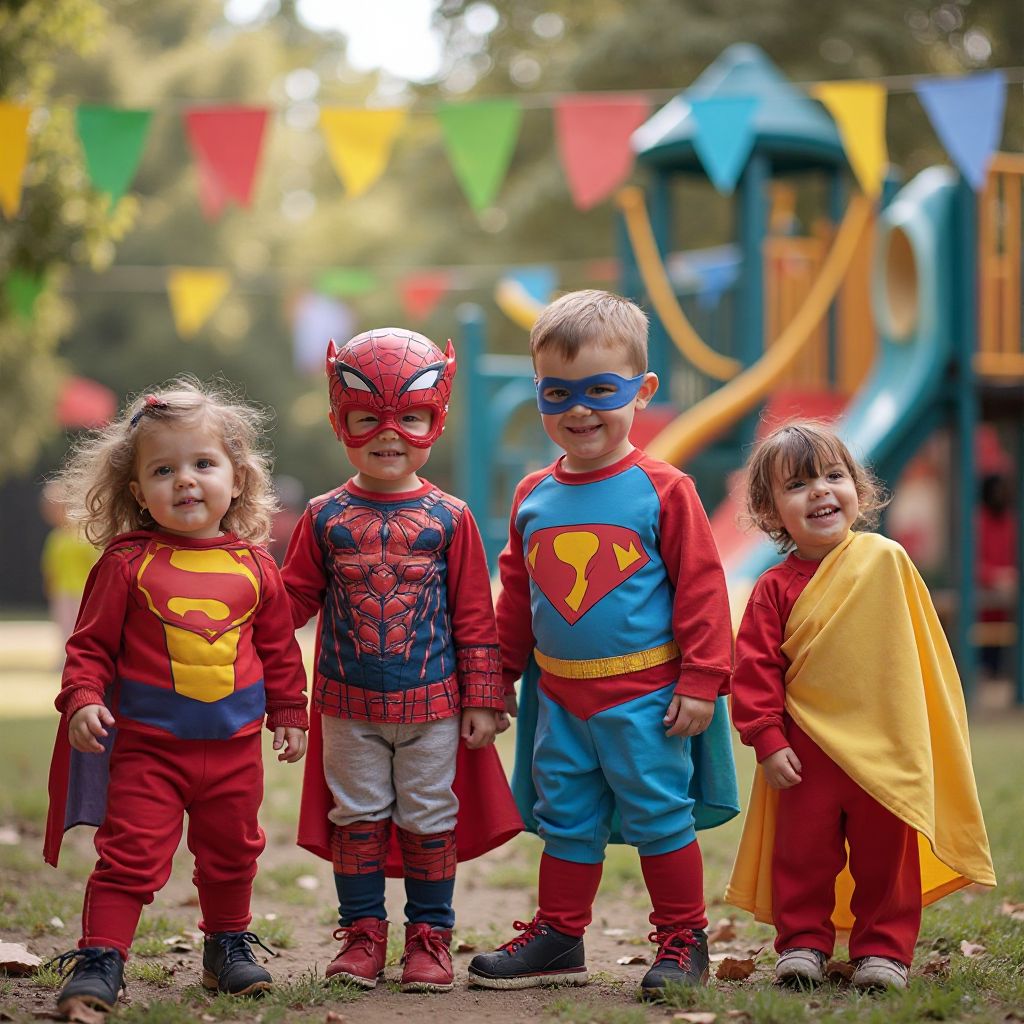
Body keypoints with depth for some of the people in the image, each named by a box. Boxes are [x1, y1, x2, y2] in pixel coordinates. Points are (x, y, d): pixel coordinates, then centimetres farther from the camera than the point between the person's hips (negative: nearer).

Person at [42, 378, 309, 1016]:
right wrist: (82, 700, -17)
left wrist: (290, 713, 15)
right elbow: (91, 644, -3)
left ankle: (228, 946, 36)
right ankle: (100, 960, -1)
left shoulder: (255, 565, 2)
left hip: (234, 743, 3)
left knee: (231, 854, 17)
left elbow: (280, 648, 13)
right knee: (131, 856, -8)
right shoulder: (128, 564, -6)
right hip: (147, 744, -3)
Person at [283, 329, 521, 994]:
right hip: (348, 706, 1)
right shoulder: (326, 517, 2)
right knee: (356, 818, 8)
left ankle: (430, 934, 19)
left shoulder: (449, 519, -1)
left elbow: (475, 617, 1)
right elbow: (295, 599, 5)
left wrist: (483, 698, -1)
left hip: (432, 706, -1)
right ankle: (362, 933, 19)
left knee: (430, 820, 7)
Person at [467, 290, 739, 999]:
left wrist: (701, 680, -11)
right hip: (559, 697, 5)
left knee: (660, 814, 2)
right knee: (565, 820, 13)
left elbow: (701, 589, -8)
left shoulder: (662, 490, -8)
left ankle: (683, 941, 15)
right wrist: (498, 675, 18)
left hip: (645, 696, -5)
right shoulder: (533, 498, 6)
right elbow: (515, 596, 16)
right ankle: (558, 939, 25)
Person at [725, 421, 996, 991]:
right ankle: (803, 944, 20)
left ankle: (883, 949, 20)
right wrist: (767, 740, -9)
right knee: (802, 854, 6)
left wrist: (931, 729, 8)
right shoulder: (776, 589, -3)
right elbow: (755, 668, -3)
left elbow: (925, 651, 6)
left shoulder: (887, 560, -1)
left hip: (888, 747, 0)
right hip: (808, 750, 0)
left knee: (887, 855, 8)